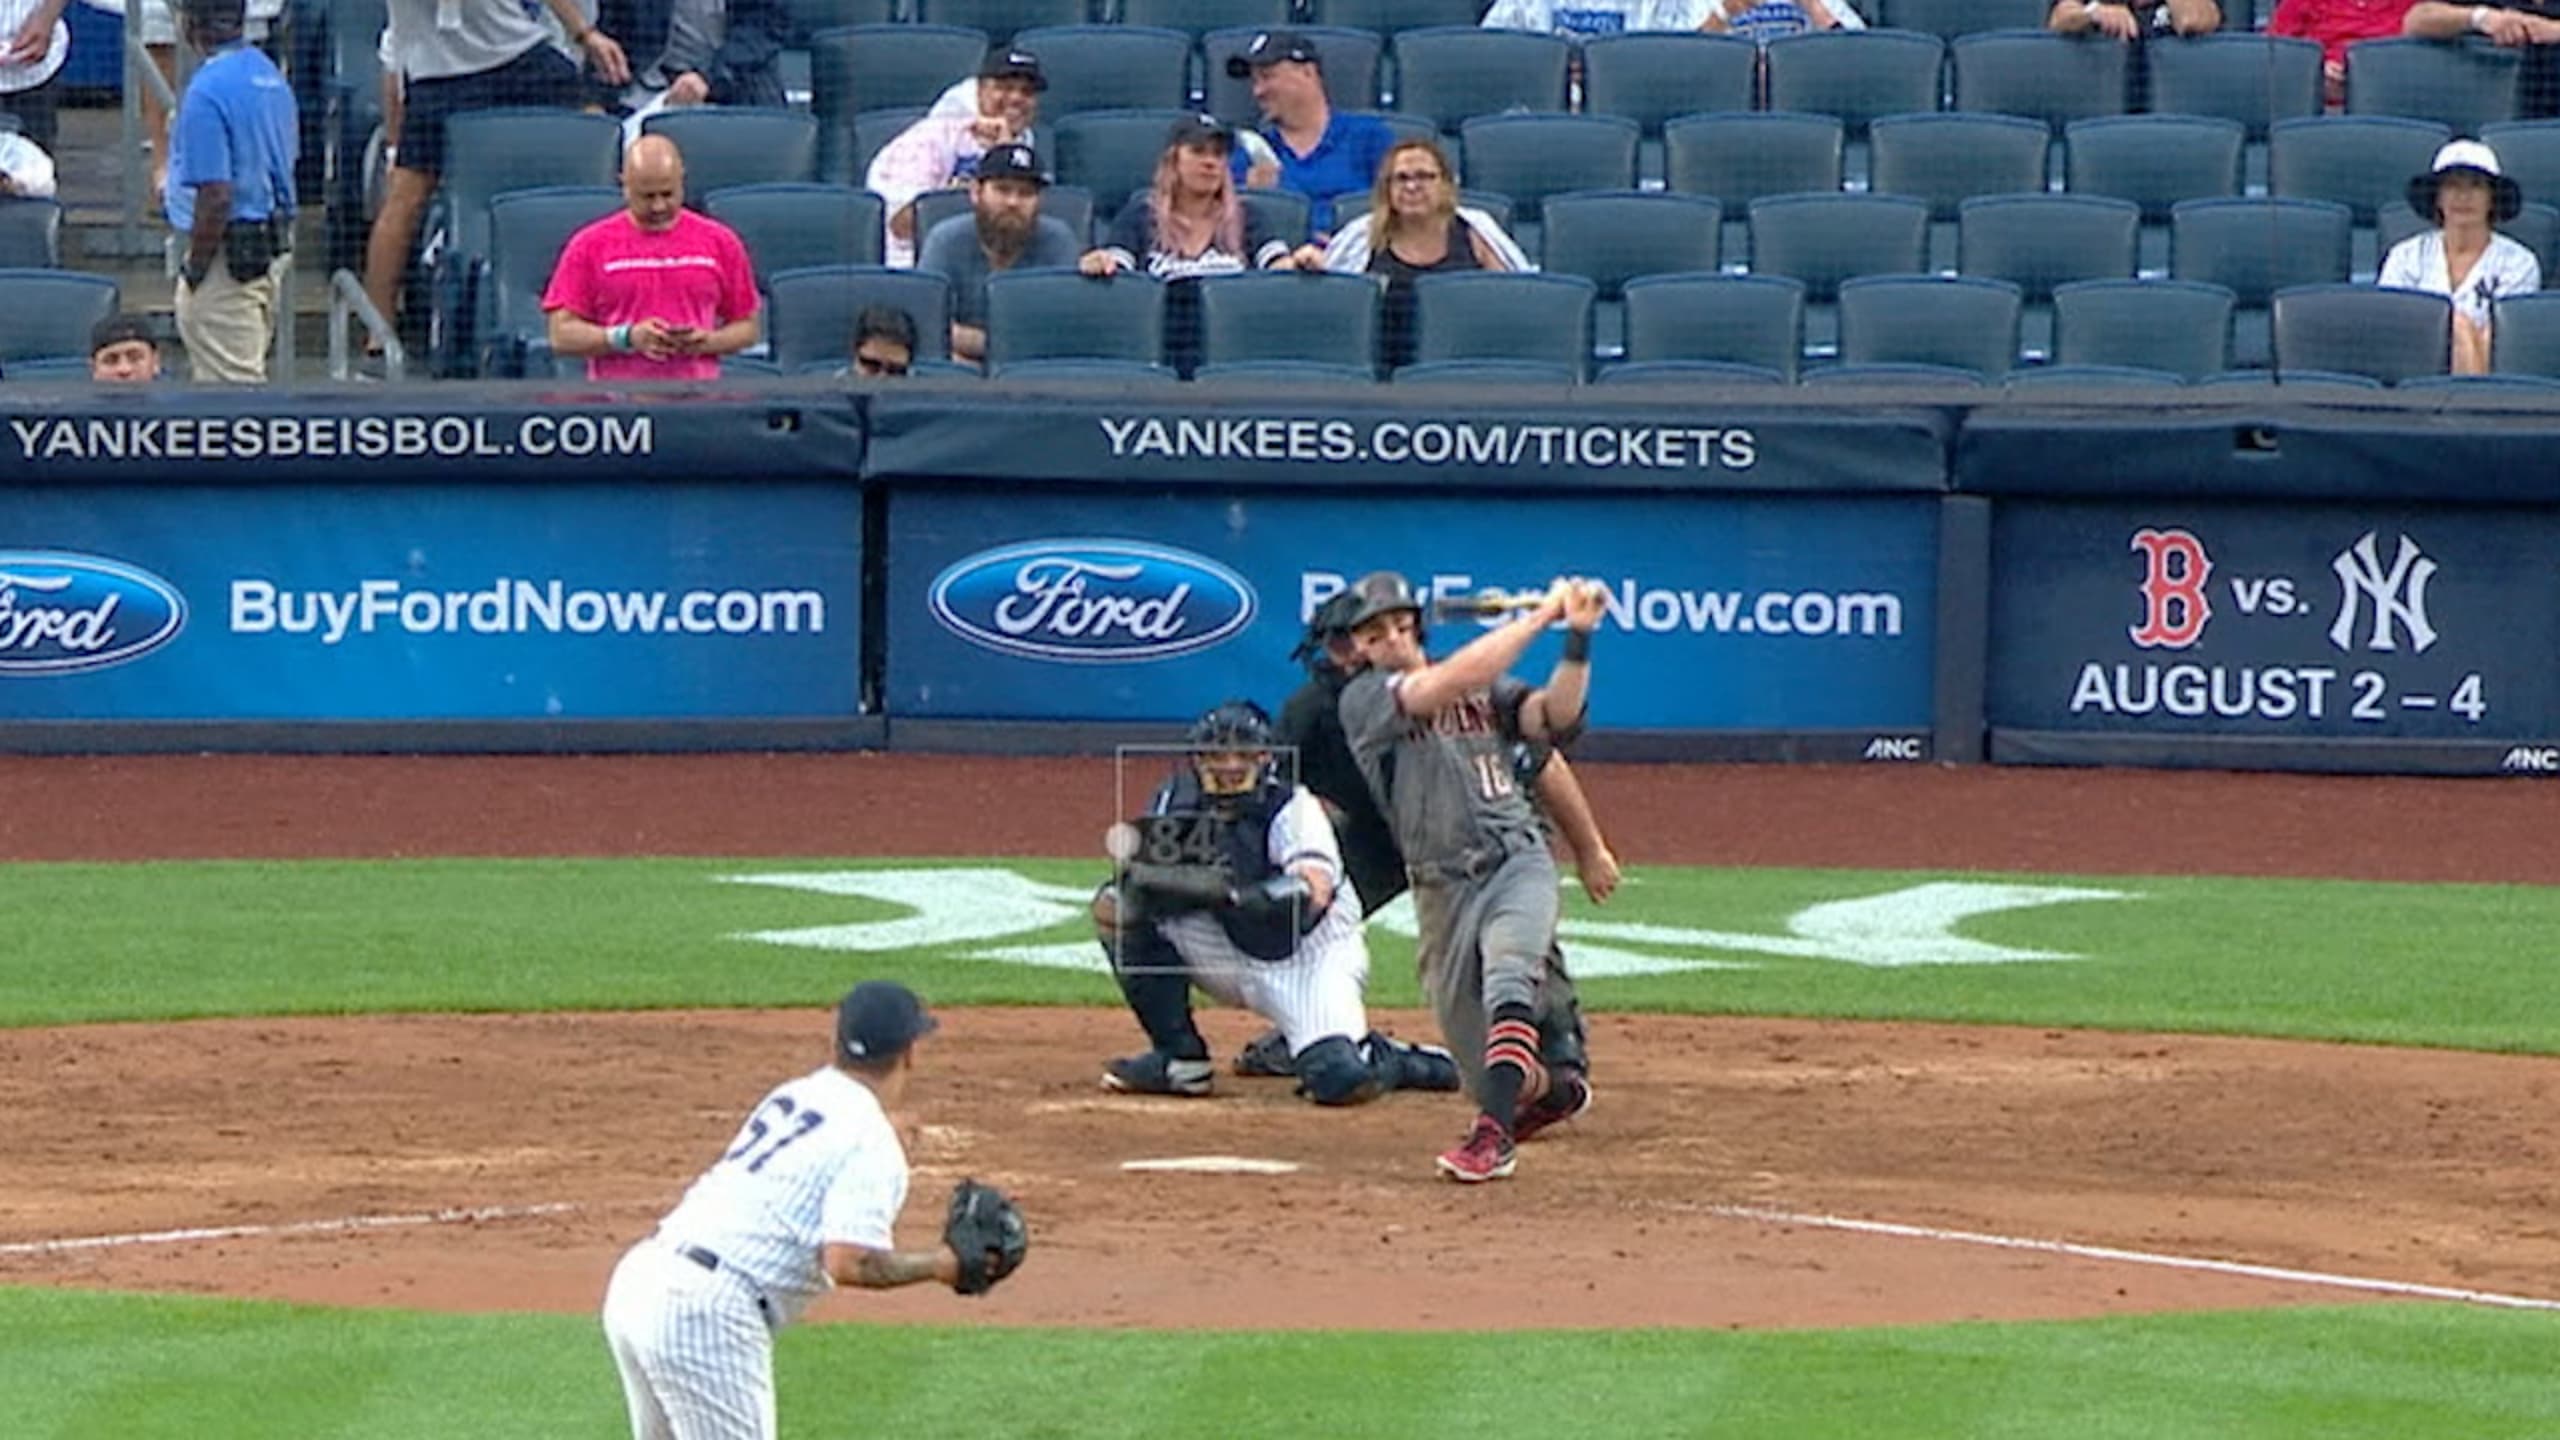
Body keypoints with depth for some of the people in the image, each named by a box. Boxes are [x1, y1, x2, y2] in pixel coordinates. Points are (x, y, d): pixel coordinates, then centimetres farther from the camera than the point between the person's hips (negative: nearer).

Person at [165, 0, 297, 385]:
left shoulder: (208, 90, -20)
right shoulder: (271, 75, 8)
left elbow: (217, 196, -23)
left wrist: (194, 270, -14)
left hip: (230, 255, -9)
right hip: (276, 248, 9)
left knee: (233, 384, -5)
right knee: (247, 377, 19)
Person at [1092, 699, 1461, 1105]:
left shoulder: (1293, 808, -19)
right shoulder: (1179, 804, -3)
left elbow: (1313, 894, -35)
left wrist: (1230, 892, -49)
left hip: (1313, 955, -5)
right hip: (1240, 960, 5)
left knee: (1340, 1081, -28)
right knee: (1117, 910, -11)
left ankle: (1391, 1060, 10)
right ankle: (1181, 1059, -3)